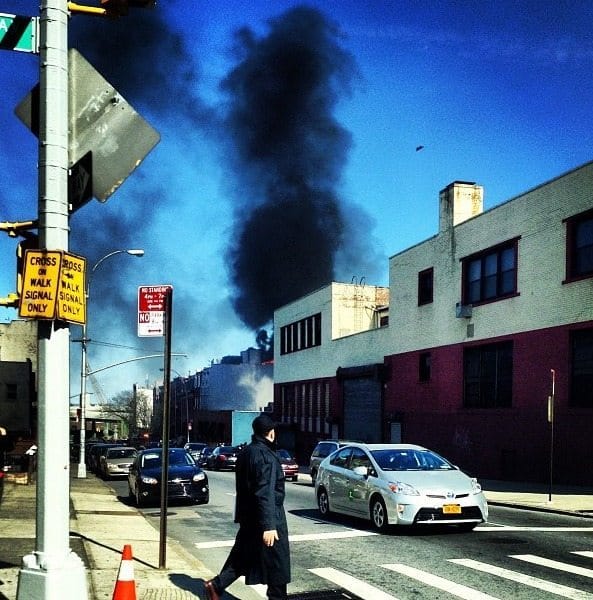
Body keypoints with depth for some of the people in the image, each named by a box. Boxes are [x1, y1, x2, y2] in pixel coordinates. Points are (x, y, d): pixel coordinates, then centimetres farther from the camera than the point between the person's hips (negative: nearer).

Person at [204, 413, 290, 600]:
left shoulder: (246, 452, 10)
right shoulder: (266, 456, -20)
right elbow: (266, 494, -25)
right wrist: (269, 526, -27)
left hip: (248, 516, 9)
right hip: (265, 516, -9)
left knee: (242, 555, 16)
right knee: (276, 561, 2)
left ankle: (217, 585, 11)